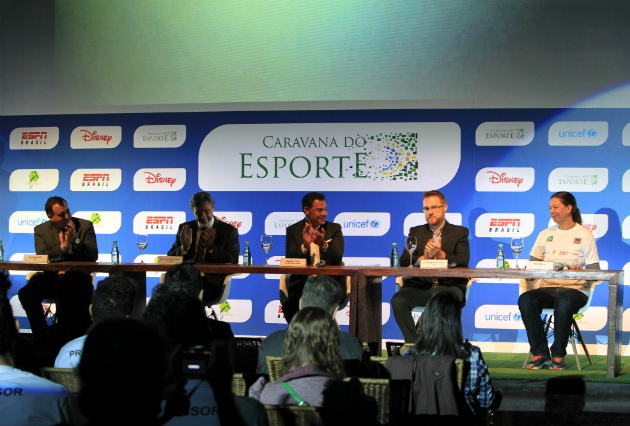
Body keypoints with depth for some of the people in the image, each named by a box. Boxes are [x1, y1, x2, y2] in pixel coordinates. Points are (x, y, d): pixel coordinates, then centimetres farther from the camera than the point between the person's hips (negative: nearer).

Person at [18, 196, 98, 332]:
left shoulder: (85, 226, 6)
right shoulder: (41, 230, 11)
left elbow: (93, 257, -3)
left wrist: (75, 240, -16)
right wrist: (63, 246, -16)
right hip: (49, 277, 2)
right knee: (25, 294, -26)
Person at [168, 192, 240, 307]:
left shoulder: (229, 231, 7)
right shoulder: (185, 229, 16)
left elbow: (232, 262, -3)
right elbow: (170, 258, 11)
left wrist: (211, 247, -18)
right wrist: (184, 247, -12)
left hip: (212, 283, -3)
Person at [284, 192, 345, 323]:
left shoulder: (334, 229, 11)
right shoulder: (293, 231, 10)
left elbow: (337, 259, -5)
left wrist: (323, 245, -25)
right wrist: (305, 245, -19)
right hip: (302, 284, 0)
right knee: (289, 306, -30)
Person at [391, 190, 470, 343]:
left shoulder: (460, 232, 15)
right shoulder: (415, 232, 21)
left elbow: (463, 261, -2)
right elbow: (403, 261, 7)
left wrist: (441, 254, -21)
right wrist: (422, 258, -15)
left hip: (448, 286, -2)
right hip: (420, 287, 2)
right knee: (398, 300, -29)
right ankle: (414, 343, -20)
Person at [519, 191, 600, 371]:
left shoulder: (584, 235, 7)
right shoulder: (545, 235, 19)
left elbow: (594, 270, 1)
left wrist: (580, 271, -21)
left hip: (575, 289, -4)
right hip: (547, 288, 4)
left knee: (564, 302, -39)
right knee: (525, 299, -28)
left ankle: (558, 355, -23)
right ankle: (540, 353, -22)